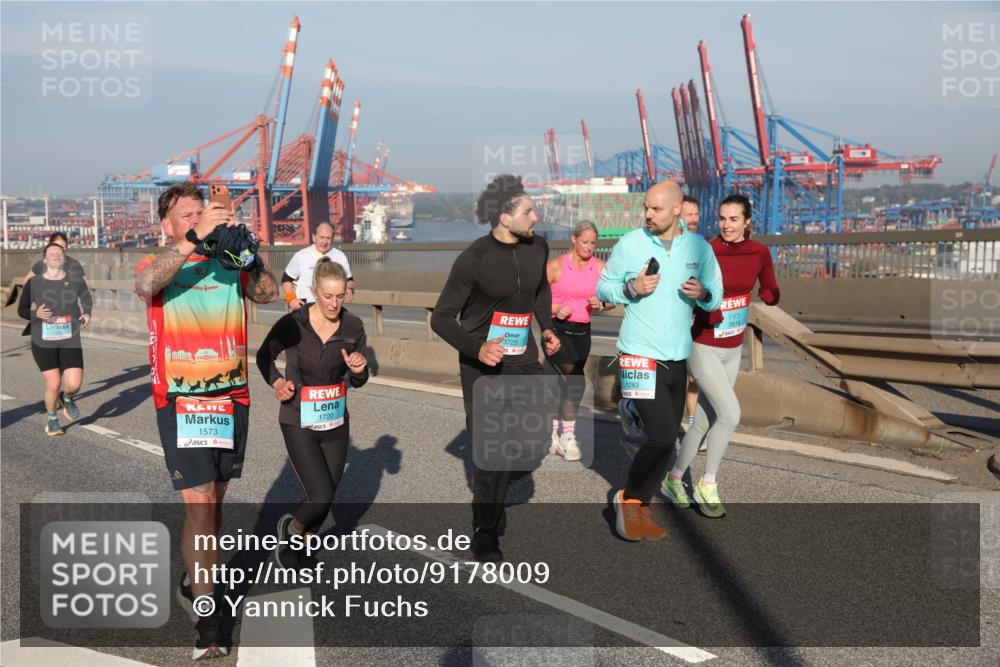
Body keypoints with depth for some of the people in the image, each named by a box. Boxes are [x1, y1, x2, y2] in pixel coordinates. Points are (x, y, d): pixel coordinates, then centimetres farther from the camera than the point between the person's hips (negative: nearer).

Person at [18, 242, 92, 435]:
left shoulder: (76, 281, -1)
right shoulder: (33, 282, -2)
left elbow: (88, 304, 10)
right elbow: (21, 310, 5)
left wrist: (87, 316, -12)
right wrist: (36, 314, -17)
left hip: (70, 341, 1)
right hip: (43, 342, 0)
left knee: (74, 384, -12)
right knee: (53, 386, -1)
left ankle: (66, 398, 27)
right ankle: (52, 420, 29)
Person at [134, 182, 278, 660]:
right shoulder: (158, 266, 0)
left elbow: (267, 294, -10)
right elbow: (144, 286, -24)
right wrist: (194, 239, -30)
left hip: (233, 398, 4)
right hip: (181, 402, -3)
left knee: (215, 498, 16)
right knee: (199, 505, -9)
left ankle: (193, 581, 37)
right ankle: (207, 623, -2)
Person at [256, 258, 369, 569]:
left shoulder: (353, 328, -7)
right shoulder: (292, 324, -16)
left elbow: (358, 381, 5)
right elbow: (263, 356, 4)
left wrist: (358, 369, -18)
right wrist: (276, 382, -14)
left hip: (336, 423, 4)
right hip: (299, 425, -4)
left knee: (325, 500, 11)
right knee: (322, 497, -12)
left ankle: (293, 547, 38)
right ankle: (291, 527, 22)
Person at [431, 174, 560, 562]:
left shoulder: (538, 248, 0)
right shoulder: (474, 259, -17)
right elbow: (441, 318, -12)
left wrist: (547, 327, 10)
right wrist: (476, 348, -27)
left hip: (523, 360, 5)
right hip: (482, 365, -5)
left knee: (534, 448, 0)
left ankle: (492, 488, 32)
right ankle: (485, 533, 18)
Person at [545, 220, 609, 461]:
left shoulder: (600, 267, 3)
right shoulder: (556, 265, -6)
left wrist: (600, 304, -11)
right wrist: (555, 309, -20)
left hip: (582, 332, 4)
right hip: (556, 329, -4)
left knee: (565, 384, 11)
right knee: (575, 380, -17)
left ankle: (553, 434, 26)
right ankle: (568, 436, -6)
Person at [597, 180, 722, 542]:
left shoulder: (699, 247, 3)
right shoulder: (629, 244, -5)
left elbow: (716, 295, 11)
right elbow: (603, 287, 3)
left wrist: (703, 294, -12)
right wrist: (631, 288, -16)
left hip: (677, 359, 5)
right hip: (639, 356, -5)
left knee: (667, 439, 11)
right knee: (662, 437, -14)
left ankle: (640, 510, 27)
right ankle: (630, 499, 10)